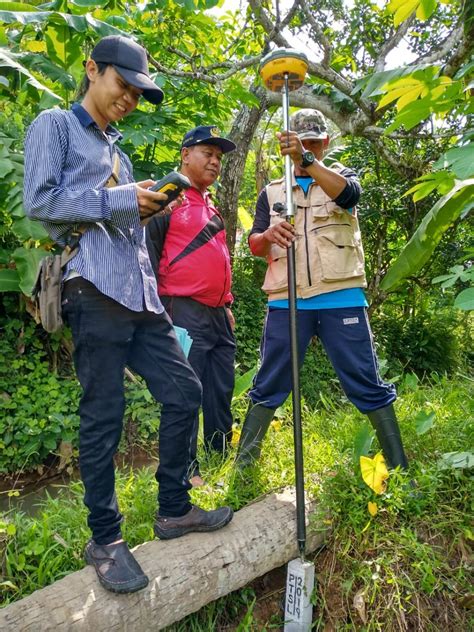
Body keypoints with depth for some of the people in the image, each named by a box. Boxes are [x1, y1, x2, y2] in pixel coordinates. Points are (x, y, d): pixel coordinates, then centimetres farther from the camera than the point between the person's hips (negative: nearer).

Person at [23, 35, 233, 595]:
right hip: (95, 291, -8)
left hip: (141, 294, 8)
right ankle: (104, 540, 13)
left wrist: (147, 210, 10)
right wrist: (119, 199, -9)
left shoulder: (117, 151, 29)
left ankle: (173, 509, 20)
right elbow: (38, 200, -7)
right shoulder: (55, 126, 8)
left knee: (184, 392, 5)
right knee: (103, 416, -4)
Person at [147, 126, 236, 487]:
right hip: (184, 313, -8)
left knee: (222, 392, 12)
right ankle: (187, 471, 8)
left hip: (218, 314, 8)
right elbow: (149, 252, -10)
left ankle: (222, 457, 26)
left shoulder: (211, 206, 23)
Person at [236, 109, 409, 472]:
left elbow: (348, 194, -11)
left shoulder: (342, 175, 15)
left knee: (368, 384, 1)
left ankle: (400, 467, 12)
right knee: (268, 386, 4)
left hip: (341, 299, -1)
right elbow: (254, 245, 8)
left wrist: (307, 159, -25)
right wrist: (268, 234, -16)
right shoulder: (272, 192, 18)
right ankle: (242, 464, 14)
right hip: (286, 302, 2)